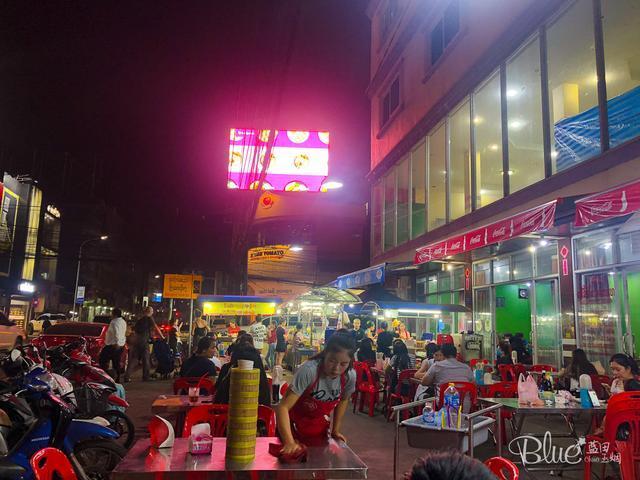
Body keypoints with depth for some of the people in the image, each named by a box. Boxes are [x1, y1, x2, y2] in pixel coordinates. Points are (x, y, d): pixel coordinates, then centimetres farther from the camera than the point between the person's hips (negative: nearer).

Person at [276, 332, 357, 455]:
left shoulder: (350, 376, -19)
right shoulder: (309, 371, -34)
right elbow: (283, 407, -36)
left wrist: (336, 430, 4)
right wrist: (289, 442, -45)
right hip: (294, 429, -4)